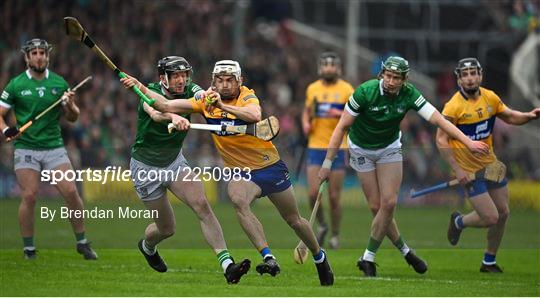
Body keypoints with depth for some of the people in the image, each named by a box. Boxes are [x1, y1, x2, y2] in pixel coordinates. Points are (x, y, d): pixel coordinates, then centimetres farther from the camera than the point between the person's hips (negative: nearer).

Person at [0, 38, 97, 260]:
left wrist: (70, 105, -9)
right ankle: (28, 248, 1)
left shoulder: (59, 83, 7)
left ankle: (82, 243, 5)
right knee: (29, 196, -11)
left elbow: (72, 118, 13)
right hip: (26, 148, -2)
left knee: (71, 192, -8)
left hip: (54, 146, 2)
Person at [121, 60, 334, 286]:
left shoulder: (246, 96, -16)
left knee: (294, 220, 12)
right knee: (238, 199, -33)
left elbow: (255, 115, -40)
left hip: (270, 165, -2)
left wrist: (223, 106, -46)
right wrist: (139, 86, -22)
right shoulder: (205, 101, -6)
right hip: (241, 171, 2)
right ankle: (268, 259, -35)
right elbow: (166, 106, -11)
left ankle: (319, 257, 39)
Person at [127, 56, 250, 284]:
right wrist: (173, 117, -69)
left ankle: (227, 265, -27)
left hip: (175, 162, 3)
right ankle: (146, 246, 42)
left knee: (202, 205, -20)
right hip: (146, 168, -3)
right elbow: (155, 111, -46)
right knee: (166, 228, 5)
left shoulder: (188, 90, -10)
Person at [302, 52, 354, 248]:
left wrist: (342, 114, -20)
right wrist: (305, 124, 2)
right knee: (313, 193, -9)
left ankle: (335, 235, 15)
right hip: (315, 147, 2)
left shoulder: (347, 90, -1)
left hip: (337, 148, -2)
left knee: (334, 197, -1)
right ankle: (321, 225, 17)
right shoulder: (312, 89, 8)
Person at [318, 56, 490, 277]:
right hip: (362, 149, -2)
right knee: (376, 207, -5)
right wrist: (328, 162, -21)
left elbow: (438, 119, -21)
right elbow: (342, 127, -20)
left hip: (390, 148, 2)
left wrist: (468, 142, -30)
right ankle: (405, 251, 14)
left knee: (389, 203, -11)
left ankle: (368, 258, 0)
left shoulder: (409, 94, -20)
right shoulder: (365, 92, -27)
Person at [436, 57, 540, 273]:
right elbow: (441, 140, -16)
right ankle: (459, 222, 23)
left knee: (503, 213, 9)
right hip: (469, 171, -6)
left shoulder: (490, 98, -1)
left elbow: (509, 117, 15)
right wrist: (457, 171, -22)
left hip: (490, 164, 6)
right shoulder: (454, 107, -19)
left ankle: (489, 262, 27)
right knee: (490, 218, -11)